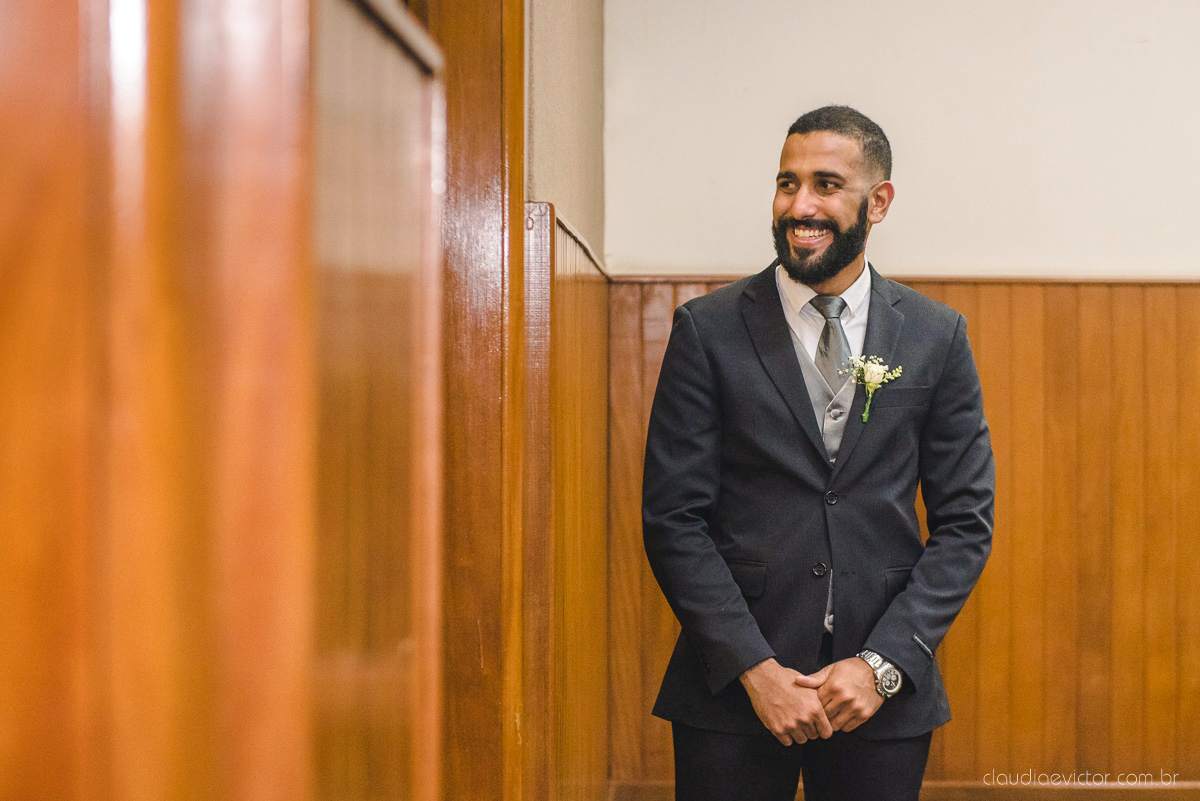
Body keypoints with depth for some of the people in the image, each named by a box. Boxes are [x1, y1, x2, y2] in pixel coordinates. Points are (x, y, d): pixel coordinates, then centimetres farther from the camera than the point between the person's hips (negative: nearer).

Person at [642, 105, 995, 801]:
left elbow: (966, 522, 3)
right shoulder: (708, 330, -2)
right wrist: (756, 668, -12)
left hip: (884, 694, 1)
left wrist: (883, 663, -7)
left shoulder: (938, 337, 3)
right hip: (732, 694, -1)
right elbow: (673, 519, -4)